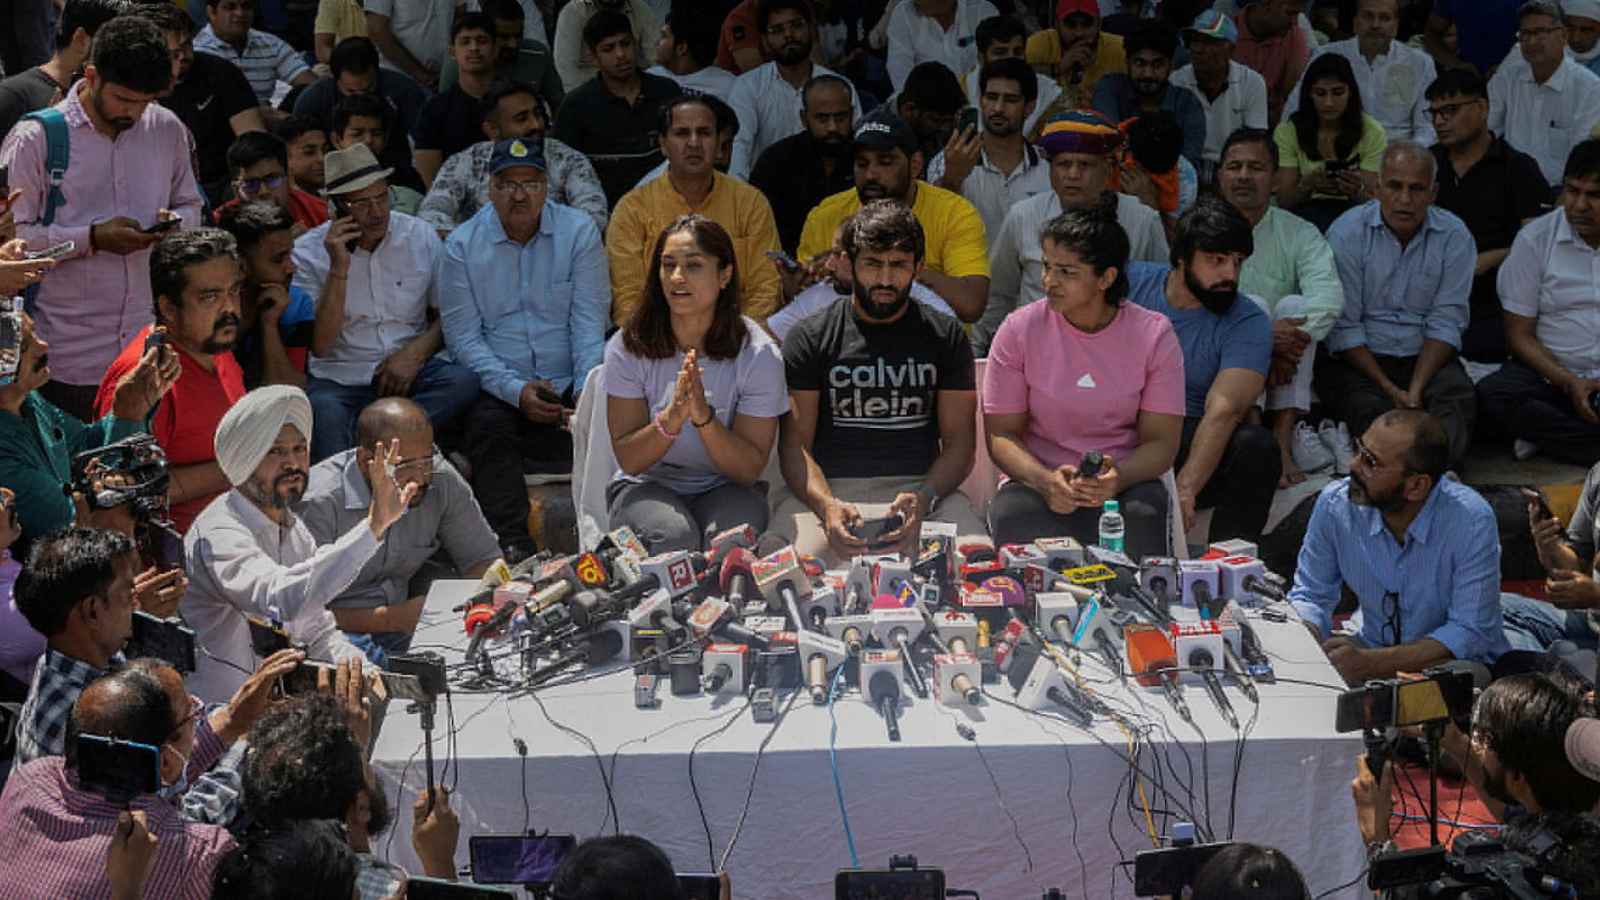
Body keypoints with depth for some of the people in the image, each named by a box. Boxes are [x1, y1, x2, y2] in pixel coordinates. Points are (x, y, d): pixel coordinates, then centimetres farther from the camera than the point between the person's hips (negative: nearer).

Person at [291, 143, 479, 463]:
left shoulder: (420, 236, 7)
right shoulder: (308, 253, -1)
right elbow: (319, 346, -8)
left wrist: (416, 352, -8)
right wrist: (339, 269, -15)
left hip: (410, 371, 3)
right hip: (339, 380, -3)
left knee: (464, 381, -30)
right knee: (324, 412, -38)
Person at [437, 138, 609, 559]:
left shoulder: (579, 232, 4)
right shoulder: (462, 246, 4)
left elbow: (589, 321, 0)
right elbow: (463, 337, -1)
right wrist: (517, 390, -15)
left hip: (569, 383, 1)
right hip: (498, 386, 0)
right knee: (488, 426, -31)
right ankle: (512, 546, -37)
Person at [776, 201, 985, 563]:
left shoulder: (944, 337, 12)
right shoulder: (809, 339, 7)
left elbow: (959, 441, 7)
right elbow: (795, 443, 0)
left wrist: (923, 499, -15)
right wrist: (827, 506, -21)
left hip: (921, 488, 2)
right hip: (827, 489, -1)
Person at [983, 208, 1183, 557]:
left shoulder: (1154, 335, 0)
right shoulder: (1019, 330, 0)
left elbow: (1161, 442, -1)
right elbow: (1001, 434, 0)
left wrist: (1119, 477, -24)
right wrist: (1045, 480, -21)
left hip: (1125, 483, 0)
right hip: (1036, 481, 0)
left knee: (1144, 516, -34)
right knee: (1011, 514, -34)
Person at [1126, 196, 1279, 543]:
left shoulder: (1249, 324, -1)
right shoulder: (1130, 282, 6)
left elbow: (1224, 410, -16)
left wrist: (1186, 489, -31)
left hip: (1190, 443, 0)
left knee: (1255, 445, -30)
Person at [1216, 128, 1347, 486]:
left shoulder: (1300, 235, 5)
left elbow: (1330, 298, -12)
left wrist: (1296, 337, -30)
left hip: (1280, 373, 2)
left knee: (1295, 305, -21)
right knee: (1253, 305, -24)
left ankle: (1282, 440, -29)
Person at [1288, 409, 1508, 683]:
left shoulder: (1470, 521, -22)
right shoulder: (1335, 504, -10)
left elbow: (1470, 633, -22)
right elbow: (1310, 595, 3)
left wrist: (1369, 664, -31)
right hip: (1373, 650, 4)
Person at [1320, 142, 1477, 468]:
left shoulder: (1454, 237, 3)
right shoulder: (1347, 232, -3)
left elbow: (1445, 323, -1)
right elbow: (1344, 327, -7)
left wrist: (1416, 389, -16)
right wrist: (1391, 390, -15)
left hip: (1424, 358, 1)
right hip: (1357, 360, -1)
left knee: (1459, 397, -30)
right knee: (1368, 406, -33)